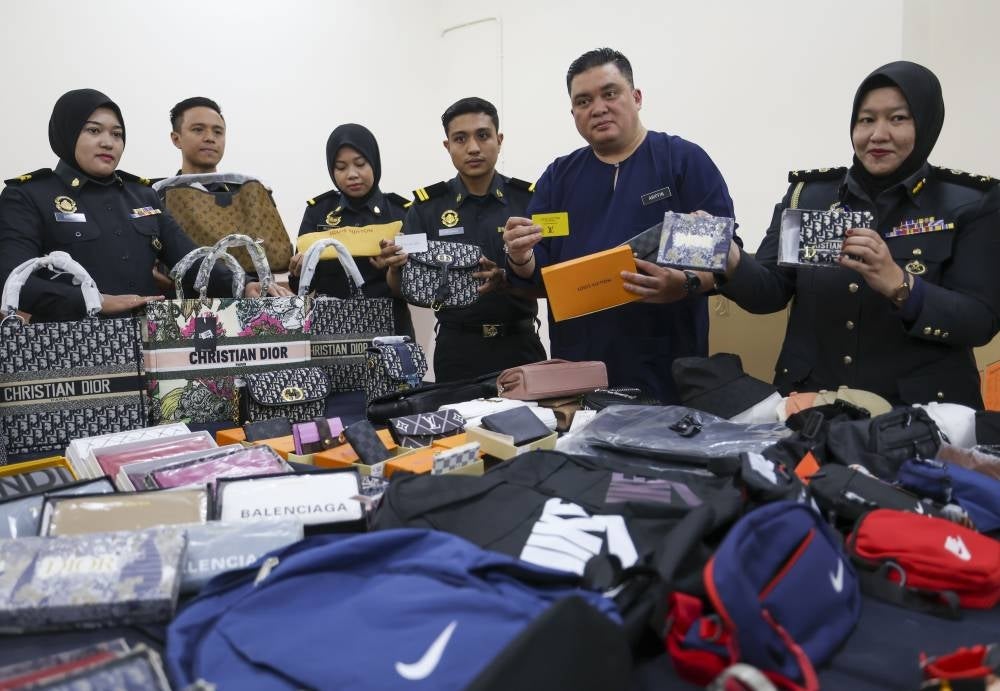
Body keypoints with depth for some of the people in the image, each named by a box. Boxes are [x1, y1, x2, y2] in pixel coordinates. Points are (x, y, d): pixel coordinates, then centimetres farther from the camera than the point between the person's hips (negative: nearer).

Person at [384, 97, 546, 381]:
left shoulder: (529, 200, -2)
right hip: (456, 348, 0)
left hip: (519, 344, 0)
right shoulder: (428, 206, 0)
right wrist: (395, 267, -23)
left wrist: (506, 281, -24)